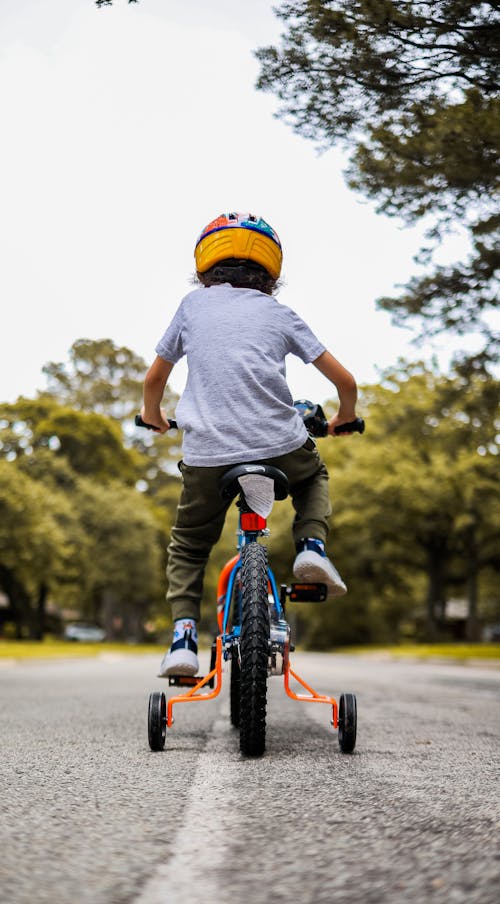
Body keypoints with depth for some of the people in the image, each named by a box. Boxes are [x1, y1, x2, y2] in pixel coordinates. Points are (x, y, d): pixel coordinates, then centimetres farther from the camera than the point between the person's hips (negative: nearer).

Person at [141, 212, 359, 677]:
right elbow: (344, 380, 13)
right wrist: (343, 418, 34)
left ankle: (183, 635, 3)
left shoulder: (193, 303, 16)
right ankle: (312, 544, 8)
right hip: (280, 445, 0)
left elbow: (154, 380, 20)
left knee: (187, 546, 22)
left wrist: (154, 418, 41)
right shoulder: (280, 313, 17)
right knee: (314, 476, 35)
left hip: (206, 453, 0)